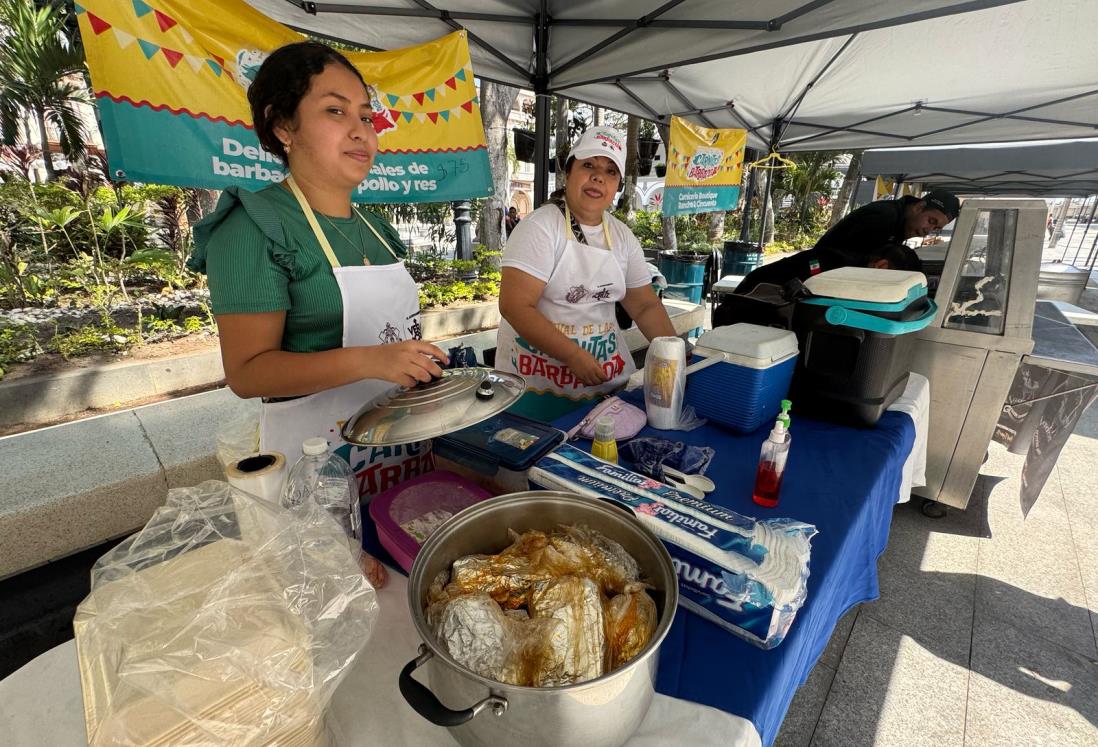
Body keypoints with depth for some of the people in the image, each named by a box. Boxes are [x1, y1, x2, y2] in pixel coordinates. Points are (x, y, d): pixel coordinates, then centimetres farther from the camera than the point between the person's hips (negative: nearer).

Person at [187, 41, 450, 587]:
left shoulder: (376, 229, 10)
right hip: (318, 457, -6)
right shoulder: (255, 226, -12)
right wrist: (369, 361, -29)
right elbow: (247, 372, -18)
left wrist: (419, 364, 2)